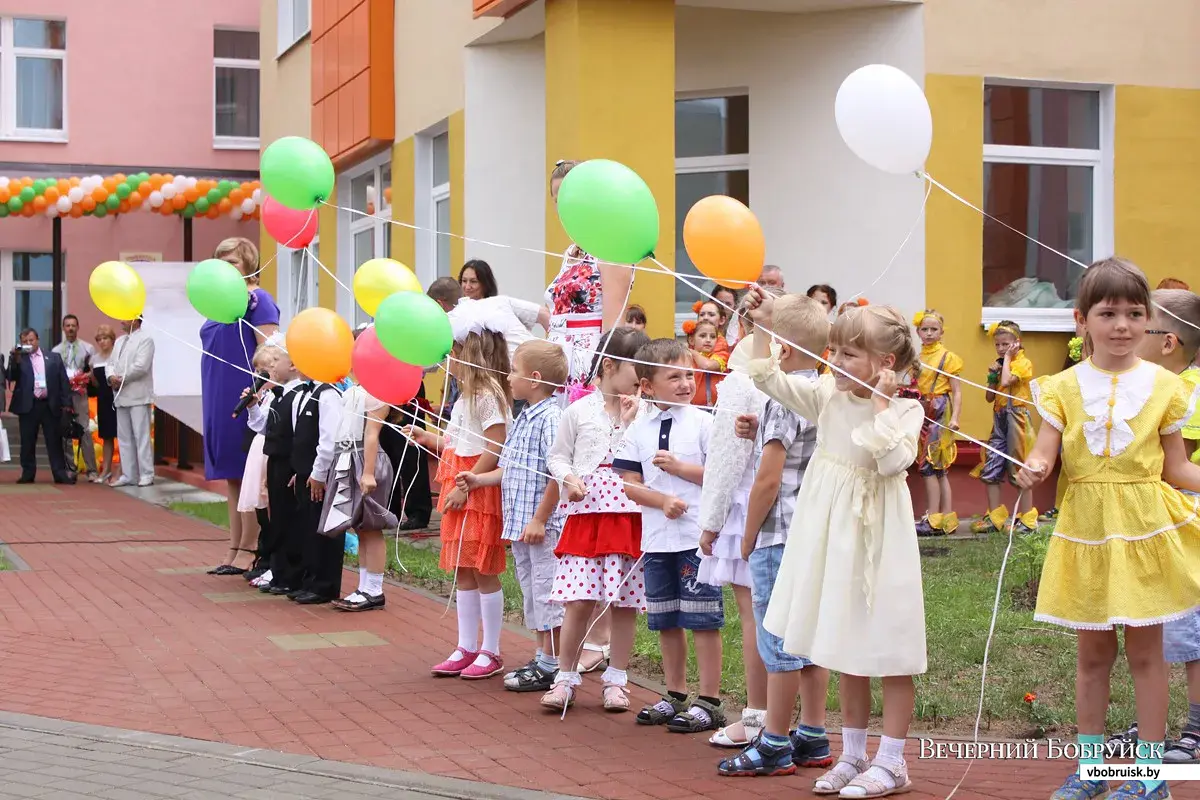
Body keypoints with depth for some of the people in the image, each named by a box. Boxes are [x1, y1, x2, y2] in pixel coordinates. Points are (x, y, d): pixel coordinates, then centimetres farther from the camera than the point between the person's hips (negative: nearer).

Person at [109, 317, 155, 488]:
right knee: (124, 437, 8)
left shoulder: (145, 339, -5)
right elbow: (112, 363, 17)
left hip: (138, 396, -8)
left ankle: (146, 475, -5)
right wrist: (111, 377, -4)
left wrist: (122, 379, -11)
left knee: (141, 435, -7)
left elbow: (141, 366, -16)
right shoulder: (119, 341, 21)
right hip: (121, 396, 8)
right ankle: (128, 475, 12)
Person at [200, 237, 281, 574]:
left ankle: (249, 552, -1)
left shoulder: (257, 300, -7)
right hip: (221, 402, 9)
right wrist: (213, 400, 17)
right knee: (232, 477, 11)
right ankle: (236, 552, 17)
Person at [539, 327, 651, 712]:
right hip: (586, 514, -1)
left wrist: (629, 421, -8)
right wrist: (568, 479, -4)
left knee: (624, 602, 4)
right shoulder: (579, 411, 6)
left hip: (631, 516, 1)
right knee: (578, 601, -4)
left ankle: (616, 679, 17)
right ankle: (566, 677, 10)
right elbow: (557, 456, 14)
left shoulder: (641, 413, 5)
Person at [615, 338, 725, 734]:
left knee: (703, 620, -2)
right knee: (666, 621, 14)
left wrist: (678, 467, -14)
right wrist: (664, 501, -14)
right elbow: (629, 483, 1)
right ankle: (675, 695, 27)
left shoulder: (703, 422, -3)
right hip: (657, 538, 5)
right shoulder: (638, 429, 6)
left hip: (698, 536, -4)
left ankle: (709, 702, 5)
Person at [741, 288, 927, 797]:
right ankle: (854, 754, 25)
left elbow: (894, 461, -23)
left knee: (889, 651, 1)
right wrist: (763, 326, -6)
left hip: (877, 537, -5)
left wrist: (881, 403, -20)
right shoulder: (827, 396, 3)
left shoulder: (904, 410, -9)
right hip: (832, 533, 5)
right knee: (847, 652, 14)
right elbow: (770, 380, 1)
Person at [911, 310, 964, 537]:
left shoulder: (947, 357, -4)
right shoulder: (917, 358, 12)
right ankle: (947, 519, 13)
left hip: (940, 414, -6)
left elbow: (957, 391, -7)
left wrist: (954, 417, -17)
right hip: (923, 413, 6)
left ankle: (933, 520, -7)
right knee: (939, 469, 9)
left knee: (928, 466, -10)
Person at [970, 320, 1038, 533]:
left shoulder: (1023, 363, -7)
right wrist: (992, 376, 0)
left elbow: (1006, 382, -24)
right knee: (990, 470, 4)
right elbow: (990, 397, 15)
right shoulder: (1000, 364, 16)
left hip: (1016, 417, -8)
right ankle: (994, 518, 10)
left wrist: (1007, 358, -11)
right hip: (999, 419, 8)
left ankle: (1027, 519, 4)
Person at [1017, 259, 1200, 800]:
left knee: (1145, 650, 6)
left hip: (1145, 526, -1)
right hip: (1085, 526, 1)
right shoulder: (1064, 387, 0)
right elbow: (1044, 452, -7)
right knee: (1092, 652, 11)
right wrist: (1032, 470, -29)